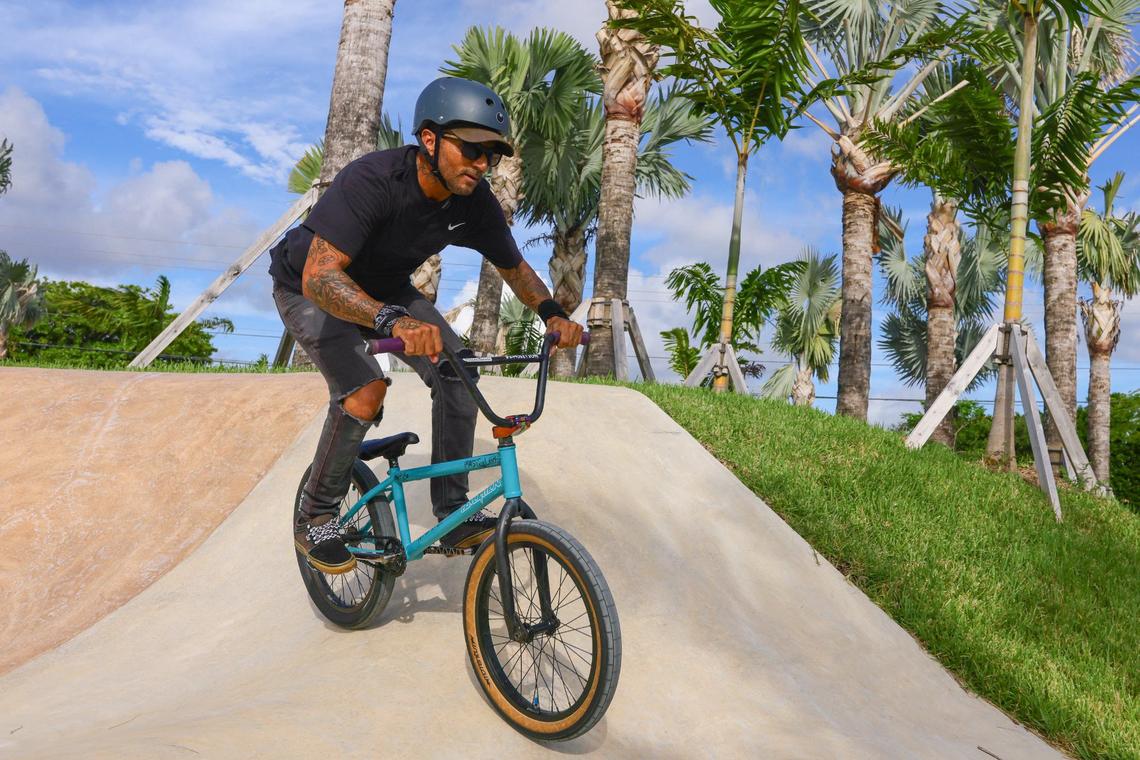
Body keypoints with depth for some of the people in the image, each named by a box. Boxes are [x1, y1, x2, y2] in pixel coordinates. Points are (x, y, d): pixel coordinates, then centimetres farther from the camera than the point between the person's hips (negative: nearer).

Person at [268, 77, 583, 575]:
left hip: (385, 290, 5)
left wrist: (551, 312, -21)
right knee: (364, 391, -28)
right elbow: (320, 277, -46)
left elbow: (514, 267, -2)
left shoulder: (474, 202, -18)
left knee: (457, 372, -16)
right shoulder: (372, 180, -36)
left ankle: (453, 513, -4)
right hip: (311, 290, -5)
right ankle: (316, 519, -4)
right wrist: (392, 320, -63)